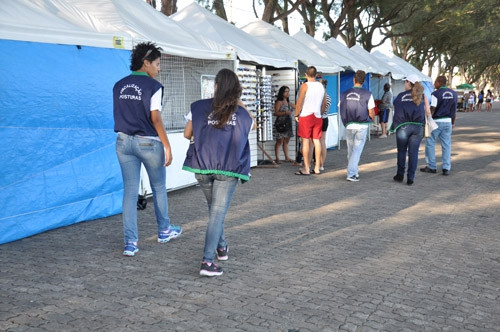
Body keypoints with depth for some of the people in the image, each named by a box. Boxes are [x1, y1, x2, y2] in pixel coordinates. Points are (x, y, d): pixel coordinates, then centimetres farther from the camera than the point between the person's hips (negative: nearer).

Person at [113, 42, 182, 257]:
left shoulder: (119, 86, 8)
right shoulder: (153, 86, -11)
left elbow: (118, 115, 13)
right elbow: (155, 118, -15)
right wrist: (167, 146, -12)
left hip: (124, 141, 5)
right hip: (148, 142, -5)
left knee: (130, 191, 5)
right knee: (159, 188, 15)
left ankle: (130, 242, 2)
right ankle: (164, 231, 31)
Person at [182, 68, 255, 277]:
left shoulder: (200, 107, 1)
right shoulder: (241, 113, 4)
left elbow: (187, 134, 9)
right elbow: (252, 125, 26)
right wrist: (239, 104, 28)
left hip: (202, 167, 2)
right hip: (228, 169, -2)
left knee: (214, 209, 22)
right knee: (218, 213, -3)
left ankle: (221, 247, 37)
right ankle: (208, 261, -13)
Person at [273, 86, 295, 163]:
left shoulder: (289, 103, 16)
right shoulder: (279, 102, -5)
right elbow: (276, 113, -12)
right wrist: (285, 112, -22)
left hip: (288, 124, 7)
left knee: (286, 141, 10)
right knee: (279, 141, -6)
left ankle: (287, 158, 14)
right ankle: (277, 158, -3)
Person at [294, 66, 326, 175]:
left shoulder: (305, 86, -8)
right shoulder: (321, 86, 10)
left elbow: (299, 102, -10)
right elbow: (324, 103, 15)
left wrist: (296, 115, 0)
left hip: (306, 116, -5)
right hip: (317, 117, 5)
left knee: (306, 141, -3)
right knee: (316, 140, 7)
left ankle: (306, 168, -3)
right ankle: (317, 167, 10)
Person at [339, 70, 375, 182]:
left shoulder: (345, 94, 1)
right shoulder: (367, 94, -8)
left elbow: (341, 110, 6)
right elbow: (371, 113, -6)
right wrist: (372, 119, 15)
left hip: (349, 126, 3)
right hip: (362, 126, -3)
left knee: (350, 150, 16)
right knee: (357, 150, 3)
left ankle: (354, 172, 27)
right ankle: (351, 174, -2)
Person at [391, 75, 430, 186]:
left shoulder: (400, 96, 3)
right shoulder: (422, 96, 7)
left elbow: (396, 110, -2)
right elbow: (428, 112, 5)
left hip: (403, 126, -1)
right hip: (418, 127, 1)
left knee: (401, 151, 14)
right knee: (413, 153, 4)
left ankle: (400, 175, 20)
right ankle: (410, 178, 4)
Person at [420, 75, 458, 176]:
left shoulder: (436, 94, -12)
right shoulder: (454, 94, 8)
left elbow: (432, 109, -15)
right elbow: (454, 110, 13)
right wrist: (453, 122, 20)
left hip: (436, 121, -6)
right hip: (448, 122, 6)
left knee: (430, 144, 6)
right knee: (446, 145, 7)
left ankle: (432, 167, 9)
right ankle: (446, 168, 4)